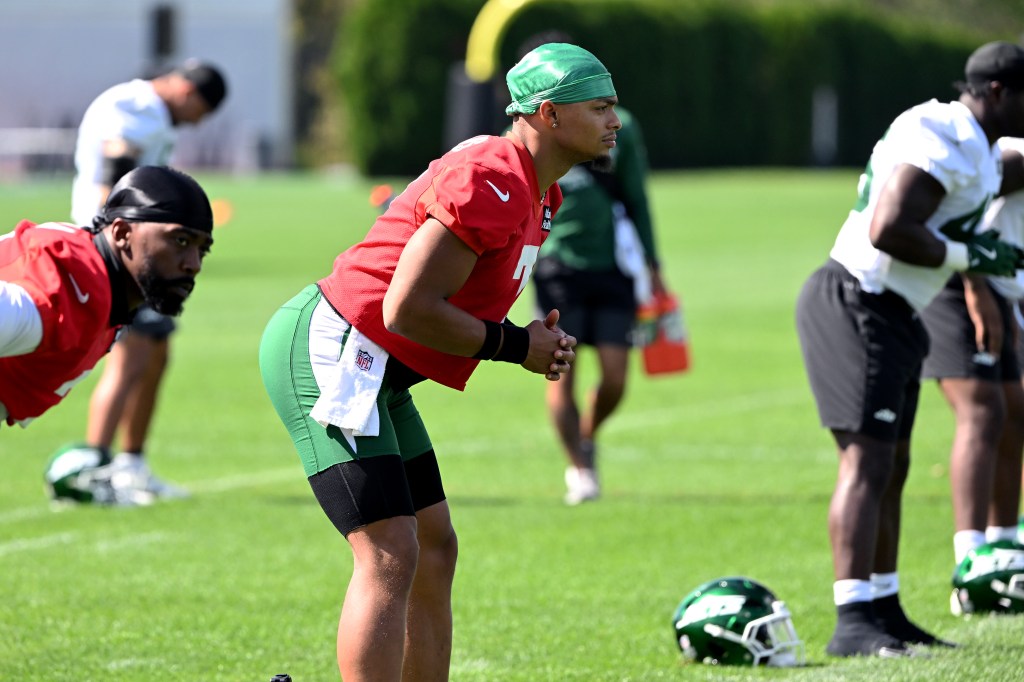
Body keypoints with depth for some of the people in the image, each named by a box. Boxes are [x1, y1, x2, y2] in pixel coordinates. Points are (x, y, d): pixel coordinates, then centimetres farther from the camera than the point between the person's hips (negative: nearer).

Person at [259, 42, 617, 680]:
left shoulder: (537, 193, 12)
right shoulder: (489, 183, -21)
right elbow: (407, 311, -24)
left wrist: (535, 340, 1)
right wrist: (515, 345, -13)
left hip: (372, 374, 11)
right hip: (327, 353, -11)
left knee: (435, 551, 13)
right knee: (390, 558, -16)